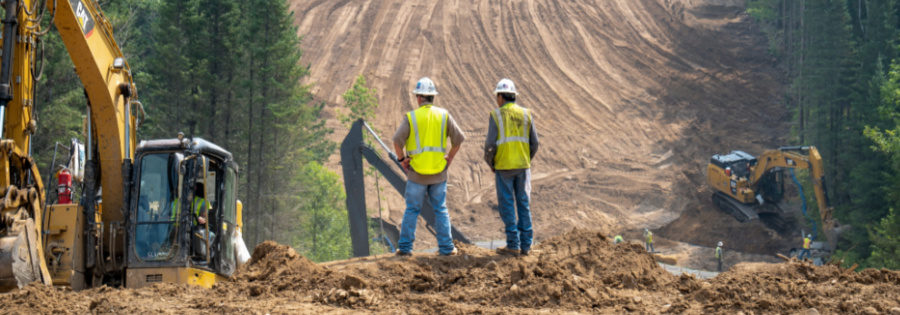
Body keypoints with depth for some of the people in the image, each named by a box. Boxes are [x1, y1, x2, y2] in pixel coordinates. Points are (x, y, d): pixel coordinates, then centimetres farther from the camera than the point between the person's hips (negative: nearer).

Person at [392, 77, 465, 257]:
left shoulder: (411, 117, -6)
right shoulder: (444, 116, 1)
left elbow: (398, 140, -13)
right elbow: (459, 138, 1)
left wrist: (402, 159, 0)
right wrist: (450, 157, 10)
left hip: (416, 173, -2)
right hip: (439, 173, 2)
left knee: (412, 210, 6)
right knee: (441, 210, 9)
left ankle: (405, 247, 6)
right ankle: (446, 247, 6)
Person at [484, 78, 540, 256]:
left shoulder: (496, 115, -6)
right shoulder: (526, 115, 5)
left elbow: (490, 145, -10)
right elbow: (535, 143, 3)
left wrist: (490, 164, 6)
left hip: (504, 167, -4)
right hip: (523, 167, 4)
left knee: (507, 205, 1)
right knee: (524, 204, 8)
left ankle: (513, 245, -1)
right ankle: (526, 245, 8)